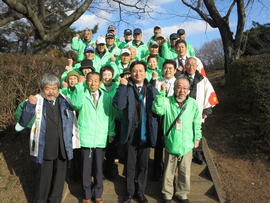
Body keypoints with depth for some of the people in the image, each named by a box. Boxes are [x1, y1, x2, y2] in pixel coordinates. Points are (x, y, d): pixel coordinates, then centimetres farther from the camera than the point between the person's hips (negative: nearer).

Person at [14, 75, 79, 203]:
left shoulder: (65, 101, 3)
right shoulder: (36, 101, -7)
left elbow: (72, 123, 11)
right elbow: (23, 123, -12)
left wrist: (72, 143, 11)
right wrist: (30, 106, -25)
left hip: (62, 150, 3)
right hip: (43, 151, -3)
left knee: (59, 179, 18)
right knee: (42, 180, 13)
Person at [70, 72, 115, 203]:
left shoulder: (107, 97, 6)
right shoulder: (82, 95, 0)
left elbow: (111, 116, 9)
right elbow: (75, 104, -22)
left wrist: (111, 132, 6)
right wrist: (79, 85, -18)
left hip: (101, 139, 1)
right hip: (86, 138, -1)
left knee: (98, 168, 12)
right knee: (86, 169, 9)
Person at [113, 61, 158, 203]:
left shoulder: (152, 89, 7)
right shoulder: (126, 88, 0)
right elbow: (118, 105, -17)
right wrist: (122, 86, -17)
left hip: (146, 133, 2)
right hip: (130, 132, -1)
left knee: (143, 165, 13)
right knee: (130, 165, 10)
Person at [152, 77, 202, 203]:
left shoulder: (193, 103, 0)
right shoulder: (167, 101, -7)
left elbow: (197, 122, 9)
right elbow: (157, 109, -26)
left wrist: (197, 137, 12)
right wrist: (162, 92, -29)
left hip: (187, 145, 2)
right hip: (171, 144, -2)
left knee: (185, 172, 16)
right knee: (168, 172, 13)